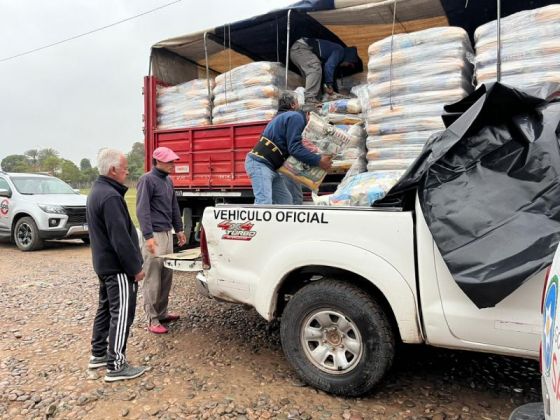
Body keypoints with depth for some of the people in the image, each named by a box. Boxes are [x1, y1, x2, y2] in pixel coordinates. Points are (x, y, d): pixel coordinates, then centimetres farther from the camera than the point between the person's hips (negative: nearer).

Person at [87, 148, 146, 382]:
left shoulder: (97, 191, 11)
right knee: (122, 314, -3)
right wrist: (135, 267, -18)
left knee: (106, 309, 20)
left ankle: (98, 354, 32)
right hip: (118, 268, -11)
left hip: (104, 264, 11)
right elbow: (120, 238, -25)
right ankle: (116, 366, 5)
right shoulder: (110, 196, -23)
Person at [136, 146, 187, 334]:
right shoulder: (147, 180, -10)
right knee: (153, 279, -4)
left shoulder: (168, 180, 14)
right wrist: (149, 236, -23)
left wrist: (179, 229, 20)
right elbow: (142, 210, -17)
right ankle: (153, 320, 3)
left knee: (166, 276, 11)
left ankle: (162, 313, 22)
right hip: (154, 235, -8)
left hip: (167, 233, 8)